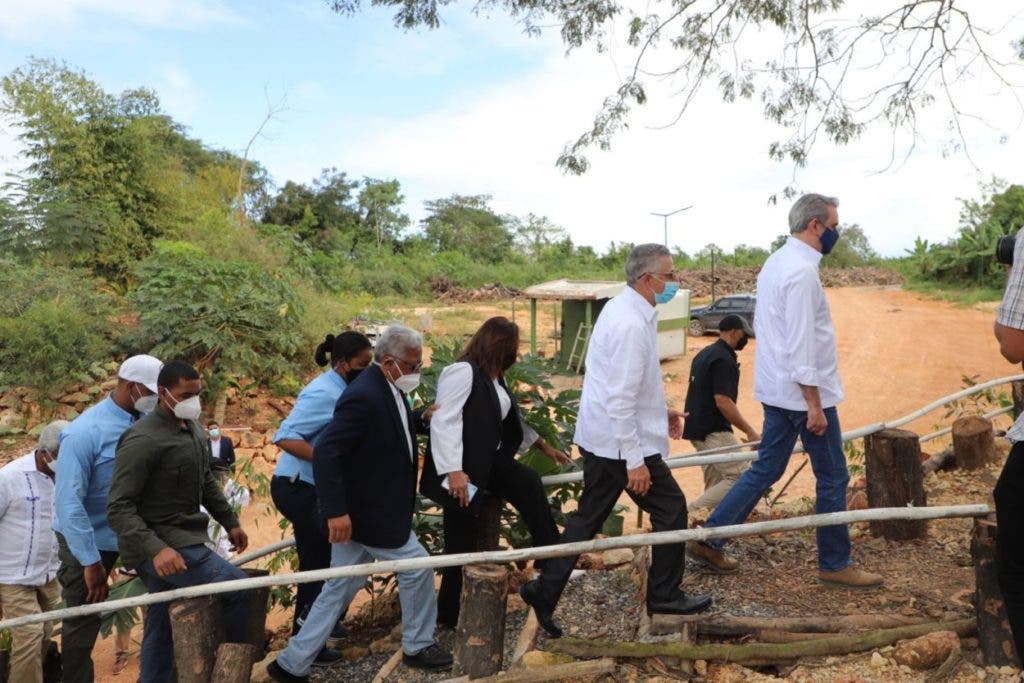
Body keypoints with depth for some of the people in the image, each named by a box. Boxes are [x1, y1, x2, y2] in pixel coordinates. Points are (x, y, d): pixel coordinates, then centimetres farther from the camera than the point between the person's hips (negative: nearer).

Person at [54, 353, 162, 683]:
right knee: (84, 622, 11)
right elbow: (69, 502, -23)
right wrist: (91, 562, -23)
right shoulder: (85, 432, -23)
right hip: (90, 541, -5)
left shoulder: (148, 422, -7)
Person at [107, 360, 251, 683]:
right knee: (239, 586, -14)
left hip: (183, 538, 9)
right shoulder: (143, 440, -20)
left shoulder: (193, 430, 9)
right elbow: (118, 508, -22)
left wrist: (230, 522, 20)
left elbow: (206, 482, 22)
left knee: (161, 629, 16)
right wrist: (155, 549, -33)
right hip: (159, 544, -9)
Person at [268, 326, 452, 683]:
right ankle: (417, 646, 26)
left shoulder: (389, 390, 6)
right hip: (368, 514, -9)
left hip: (373, 510, 9)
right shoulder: (364, 395, -24)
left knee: (339, 590, 15)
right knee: (416, 567, 5)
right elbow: (326, 453, -28)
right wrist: (335, 511, -29)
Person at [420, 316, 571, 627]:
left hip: (489, 463, 8)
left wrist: (544, 445, 33)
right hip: (462, 469, -8)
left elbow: (511, 419, 27)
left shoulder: (493, 378, 13)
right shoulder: (463, 371, -17)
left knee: (530, 484, -14)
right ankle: (450, 613, 15)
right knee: (461, 543, -1)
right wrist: (453, 471, -32)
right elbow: (443, 422, -25)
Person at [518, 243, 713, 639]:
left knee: (588, 517, 15)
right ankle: (664, 595, 23)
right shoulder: (632, 324, -23)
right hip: (622, 442, -10)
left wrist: (659, 410, 20)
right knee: (671, 508, 7)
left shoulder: (623, 309, 9)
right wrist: (635, 461, -22)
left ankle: (545, 592, 20)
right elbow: (620, 400, -25)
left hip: (599, 439, 10)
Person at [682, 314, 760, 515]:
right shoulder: (724, 359, -15)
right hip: (713, 431, -10)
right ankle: (689, 512, -12)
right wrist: (750, 431, -17)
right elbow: (722, 401, -22)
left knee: (716, 484, 14)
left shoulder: (705, 353, 16)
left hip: (698, 428, 10)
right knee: (741, 478, -8)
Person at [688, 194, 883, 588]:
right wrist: (814, 404, -20)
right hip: (804, 393, -9)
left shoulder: (776, 261, 12)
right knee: (833, 478, 5)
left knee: (766, 470, 15)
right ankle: (835, 565, 19)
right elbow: (801, 346, -23)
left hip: (776, 391, 9)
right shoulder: (802, 271, -19)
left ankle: (709, 540, 15)